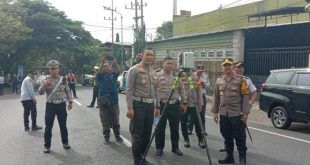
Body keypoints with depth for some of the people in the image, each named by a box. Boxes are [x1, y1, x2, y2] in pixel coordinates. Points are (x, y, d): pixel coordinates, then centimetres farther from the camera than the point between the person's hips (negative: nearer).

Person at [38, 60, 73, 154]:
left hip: (61, 104, 1)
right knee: (48, 126, 4)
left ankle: (65, 142, 27)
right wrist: (44, 84, -25)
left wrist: (70, 101, 4)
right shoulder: (46, 80, 0)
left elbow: (67, 91, 10)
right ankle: (47, 145, 15)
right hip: (50, 105, -1)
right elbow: (40, 92, -8)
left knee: (63, 125, 11)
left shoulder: (63, 79, 3)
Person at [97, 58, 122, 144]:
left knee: (115, 120, 10)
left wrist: (115, 63, -36)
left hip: (114, 100, 1)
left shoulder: (113, 74, 4)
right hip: (103, 101, -1)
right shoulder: (100, 75, 1)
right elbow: (99, 72, -22)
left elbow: (118, 71, -17)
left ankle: (117, 136, 24)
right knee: (105, 121, 7)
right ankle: (106, 137, 19)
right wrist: (102, 63, -37)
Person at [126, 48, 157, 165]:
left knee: (147, 134, 13)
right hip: (138, 105, -7)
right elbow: (129, 90, -11)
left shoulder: (153, 72, 15)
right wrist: (130, 107, -18)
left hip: (150, 105, 7)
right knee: (137, 134, 0)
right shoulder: (134, 70, -7)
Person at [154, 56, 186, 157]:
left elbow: (181, 90, 15)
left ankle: (175, 147, 26)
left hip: (175, 105, 4)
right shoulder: (158, 76, -4)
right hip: (162, 104, -4)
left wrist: (184, 102, 12)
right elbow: (156, 92, -9)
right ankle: (159, 148, 20)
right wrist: (157, 106, -13)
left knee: (175, 128, 12)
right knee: (160, 128, 5)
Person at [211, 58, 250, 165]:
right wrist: (215, 112, 8)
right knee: (227, 137, 14)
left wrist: (245, 113, -11)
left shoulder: (240, 80, -4)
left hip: (237, 114, -4)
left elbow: (245, 97, -6)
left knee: (240, 138, 2)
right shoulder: (219, 81, 9)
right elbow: (216, 97, 12)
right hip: (223, 114, 5)